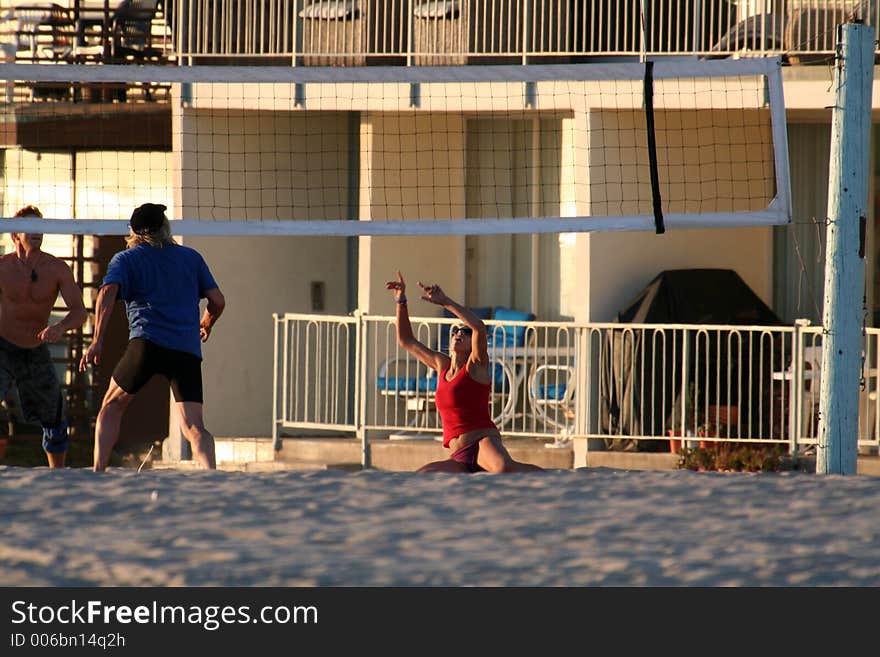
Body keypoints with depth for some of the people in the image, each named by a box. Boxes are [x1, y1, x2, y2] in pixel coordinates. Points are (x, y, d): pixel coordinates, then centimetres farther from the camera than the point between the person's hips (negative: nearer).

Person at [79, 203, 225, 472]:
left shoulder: (125, 260, 12)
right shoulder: (192, 257, 20)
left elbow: (107, 294, -6)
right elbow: (218, 301, 17)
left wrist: (98, 340, -7)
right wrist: (206, 325, 38)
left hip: (147, 343, -2)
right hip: (188, 349, 2)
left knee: (111, 408, 18)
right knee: (194, 427, -4)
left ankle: (98, 472, 8)